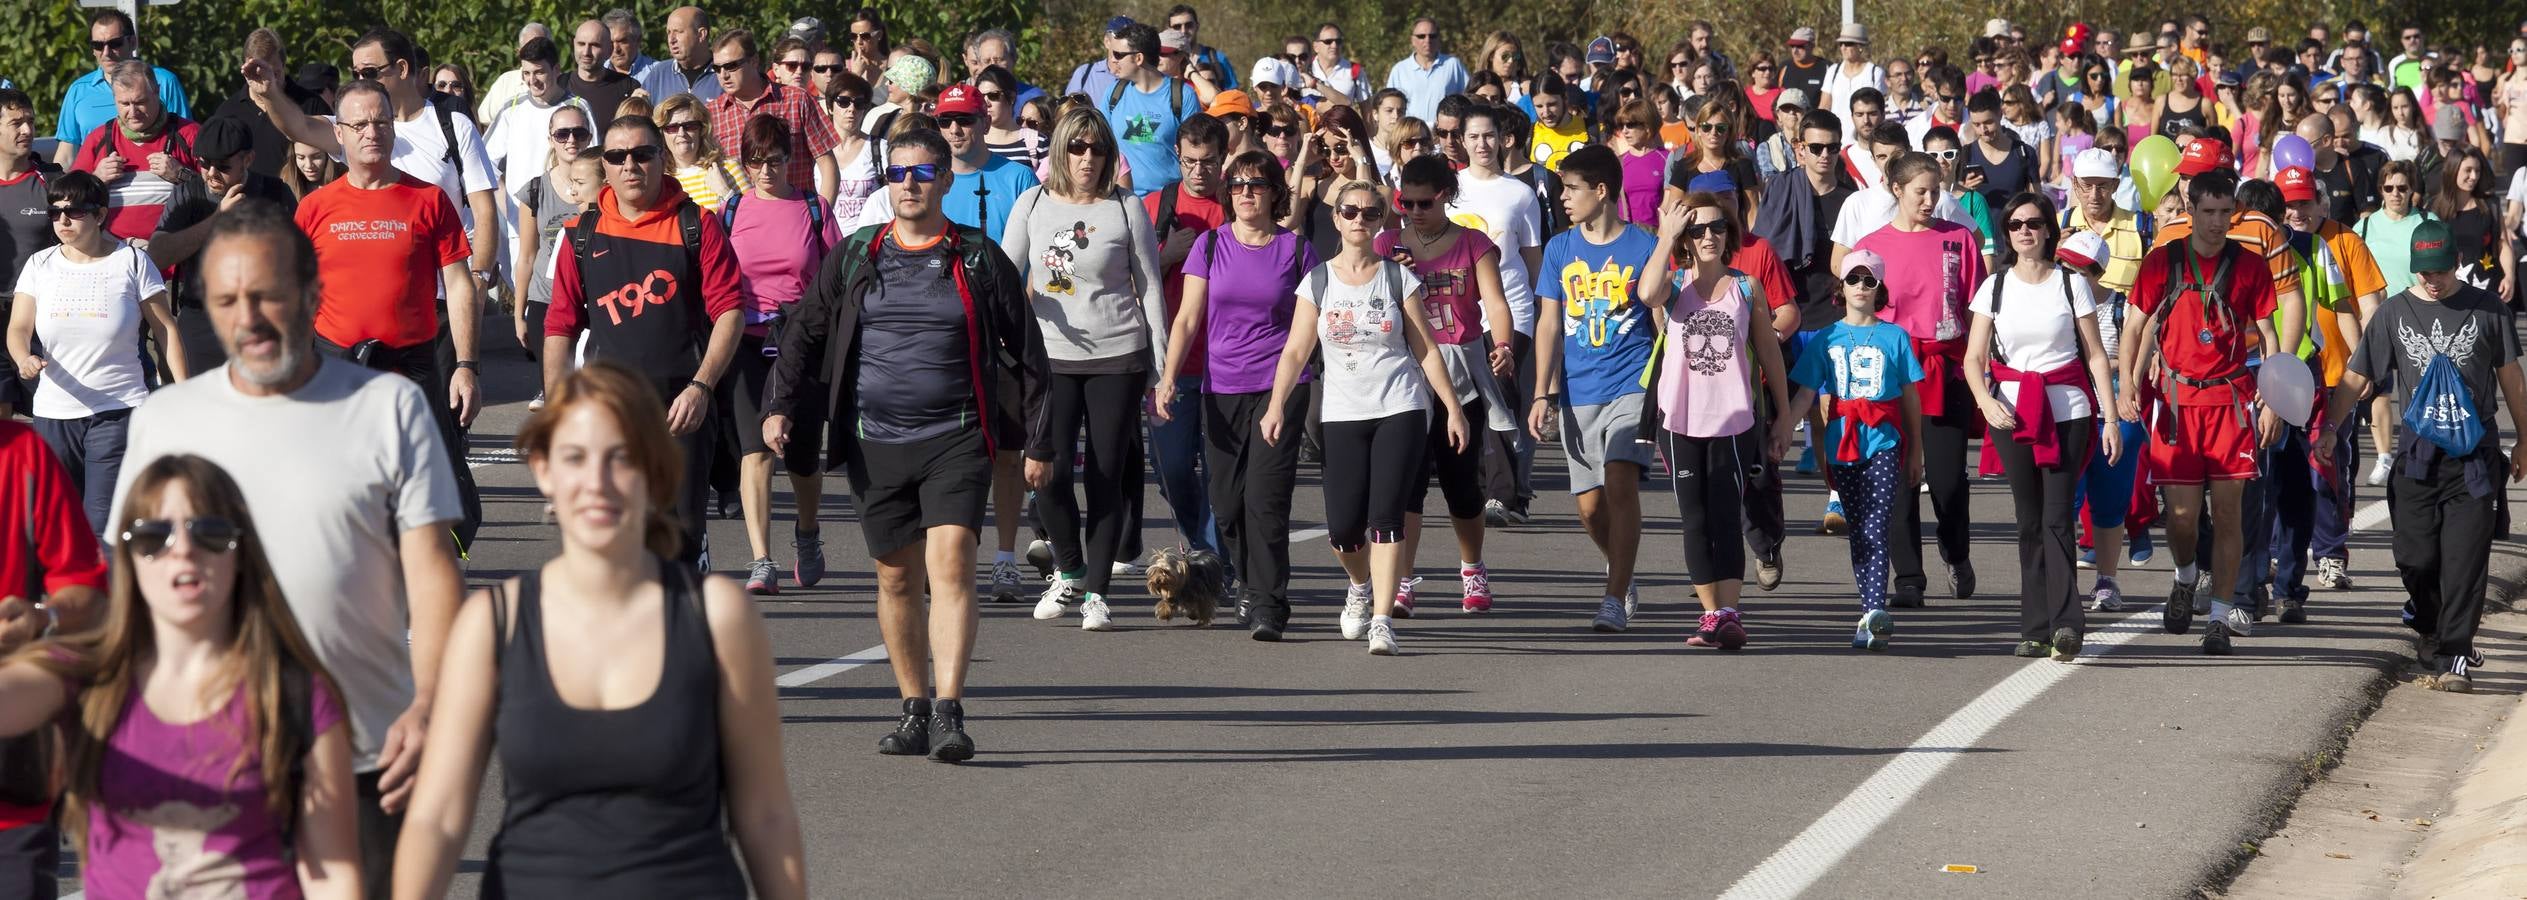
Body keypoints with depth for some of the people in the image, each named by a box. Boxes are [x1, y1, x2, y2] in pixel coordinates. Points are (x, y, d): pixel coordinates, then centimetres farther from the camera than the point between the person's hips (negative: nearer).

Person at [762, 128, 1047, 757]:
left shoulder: (978, 259, 4)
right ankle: (914, 711, 19)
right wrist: (780, 405, -1)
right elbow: (805, 333, 14)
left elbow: (1026, 351, 8)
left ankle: (949, 712, -22)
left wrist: (1038, 441, 7)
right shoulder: (855, 258, 9)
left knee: (950, 563, -17)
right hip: (874, 440, 3)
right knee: (897, 578, 8)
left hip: (956, 439, -3)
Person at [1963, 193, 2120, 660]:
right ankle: (2036, 629, 5)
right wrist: (1986, 401, -13)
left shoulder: (2071, 283, 5)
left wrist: (2111, 420, -2)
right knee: (2030, 520, 3)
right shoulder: (1995, 287, 9)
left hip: (2067, 410, -2)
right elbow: (1974, 359, 6)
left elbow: (2096, 355, 5)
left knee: (2057, 518, -12)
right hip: (2012, 411, 2)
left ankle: (2065, 623, -19)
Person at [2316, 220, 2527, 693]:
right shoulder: (2394, 314, 5)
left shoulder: (2486, 310, 3)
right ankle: (2434, 634, 23)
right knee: (2415, 557, -1)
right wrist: (2329, 428, -6)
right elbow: (2356, 379, 6)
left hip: (2474, 457, -1)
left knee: (2464, 560, -6)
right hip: (2418, 455, 1)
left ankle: (2453, 658, -5)